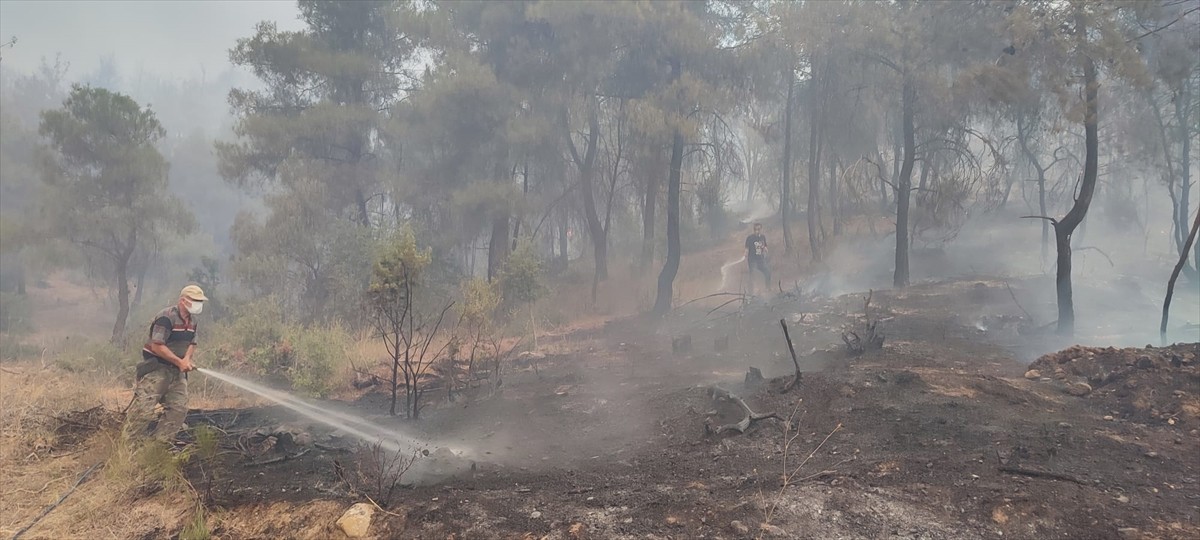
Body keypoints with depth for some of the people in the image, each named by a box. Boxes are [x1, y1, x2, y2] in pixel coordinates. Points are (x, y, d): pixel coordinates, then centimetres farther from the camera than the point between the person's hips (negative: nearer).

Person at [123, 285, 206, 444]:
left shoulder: (192, 321, 9)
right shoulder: (166, 317, -18)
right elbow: (157, 346, -23)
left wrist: (187, 359, -4)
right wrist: (179, 362, -21)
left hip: (176, 371, 8)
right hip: (156, 369, -8)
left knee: (179, 409, 3)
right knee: (144, 408, -11)